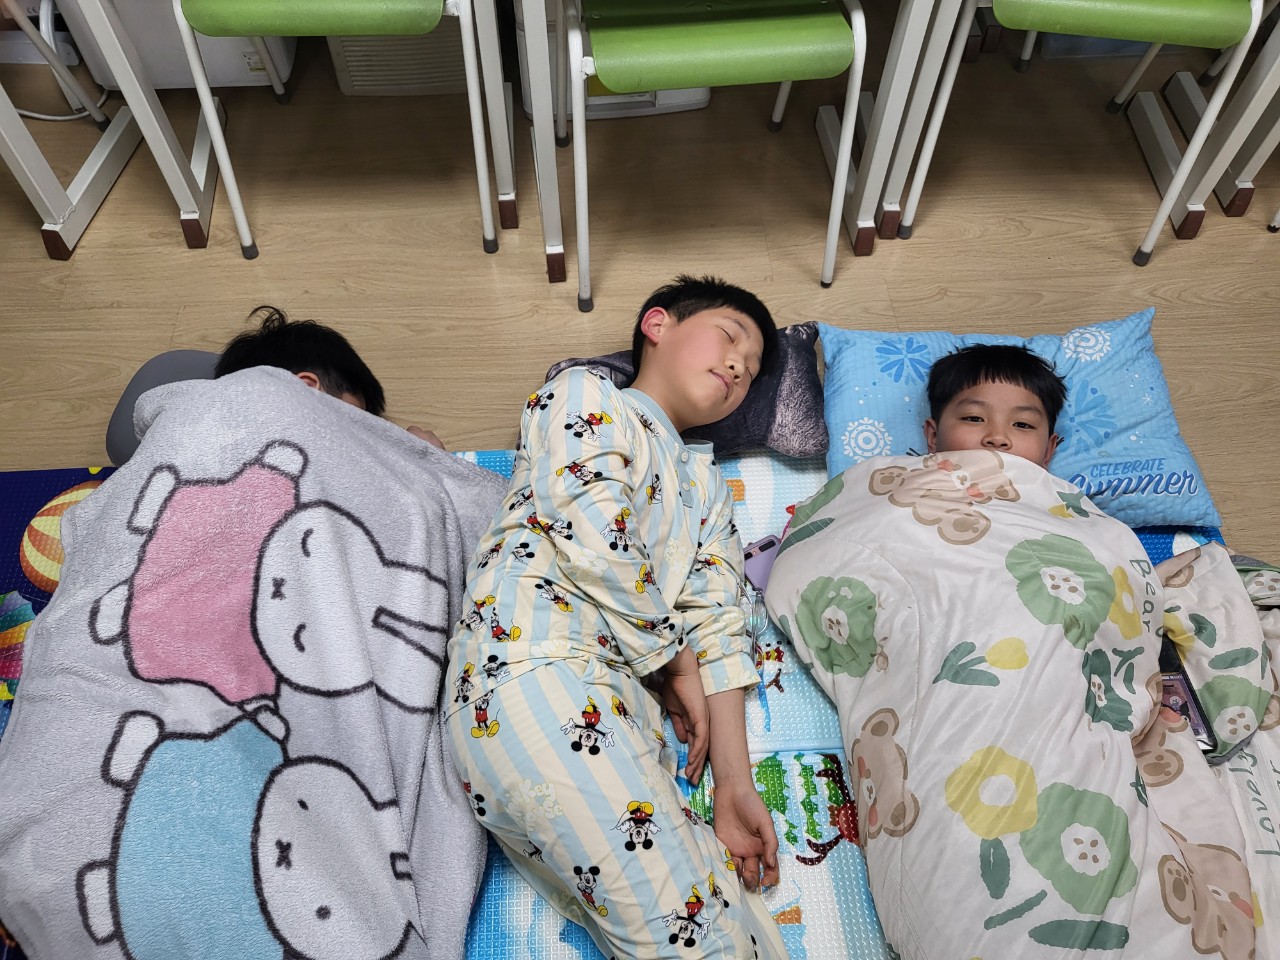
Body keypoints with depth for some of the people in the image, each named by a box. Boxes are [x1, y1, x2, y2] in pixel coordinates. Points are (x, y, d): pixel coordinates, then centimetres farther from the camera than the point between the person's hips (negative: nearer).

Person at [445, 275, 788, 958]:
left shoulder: (707, 485, 31)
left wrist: (736, 782, 6)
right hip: (533, 666, -7)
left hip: (626, 706, 7)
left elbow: (716, 625, 16)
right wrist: (676, 661, 3)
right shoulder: (584, 395, 13)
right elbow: (595, 540, -7)